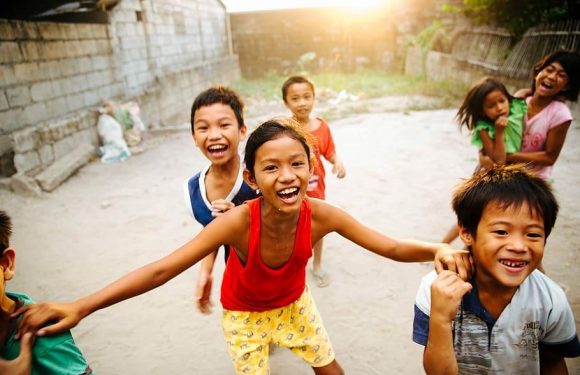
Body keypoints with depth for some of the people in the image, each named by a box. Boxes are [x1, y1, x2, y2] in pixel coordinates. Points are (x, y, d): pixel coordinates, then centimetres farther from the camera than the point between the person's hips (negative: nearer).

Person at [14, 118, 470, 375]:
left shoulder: (321, 214, -32)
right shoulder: (238, 221, -39)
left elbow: (390, 247, -25)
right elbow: (162, 269, -37)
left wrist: (437, 249, -44)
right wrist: (81, 307, -42)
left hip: (294, 302, 3)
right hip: (244, 312, -2)